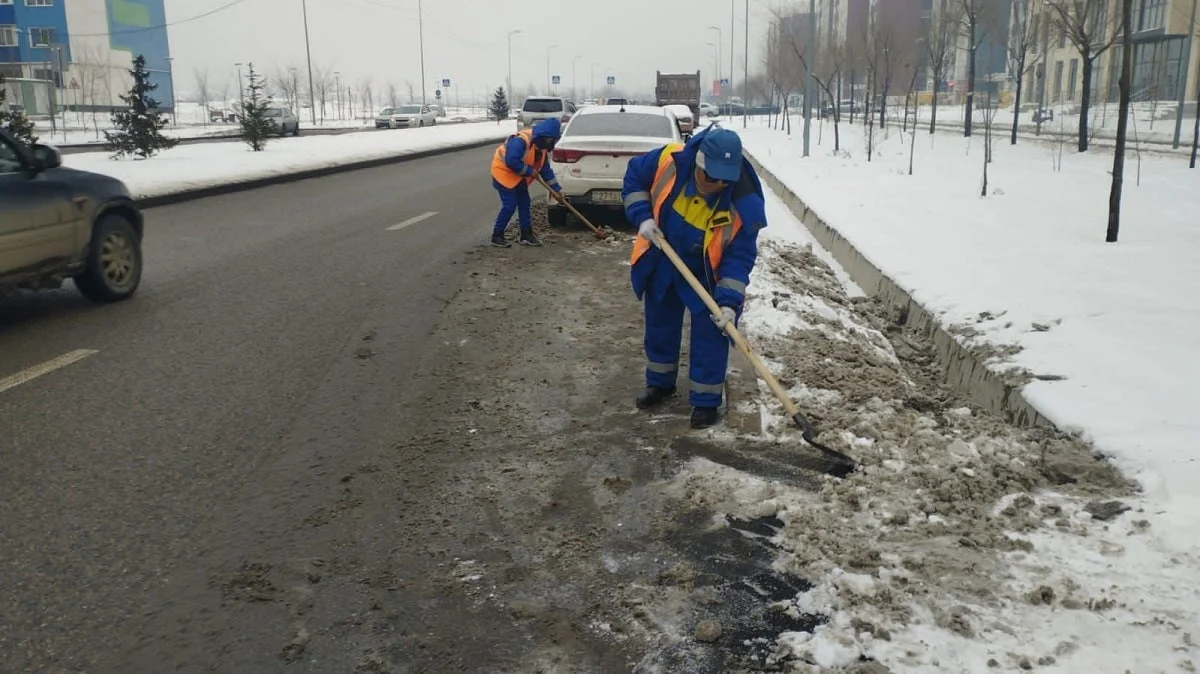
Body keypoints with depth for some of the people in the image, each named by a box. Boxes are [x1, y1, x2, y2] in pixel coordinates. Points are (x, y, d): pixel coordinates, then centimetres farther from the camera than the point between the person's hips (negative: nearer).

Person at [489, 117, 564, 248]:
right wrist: (529, 171, -24)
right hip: (503, 172, -9)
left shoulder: (541, 146, 2)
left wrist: (556, 188, 5)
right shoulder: (521, 140, -29)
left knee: (524, 203, 8)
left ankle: (526, 235, 16)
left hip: (518, 176, 9)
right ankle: (497, 236, -1)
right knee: (509, 205, -11)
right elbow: (511, 161, -35)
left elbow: (545, 169, 8)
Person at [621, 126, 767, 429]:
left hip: (707, 272, -3)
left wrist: (729, 300, -33)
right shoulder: (669, 161, -28)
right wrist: (643, 217, -18)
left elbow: (740, 257, -25)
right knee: (659, 325, 18)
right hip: (662, 263, 3)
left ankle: (706, 400, 16)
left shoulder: (745, 203, -32)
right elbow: (634, 175, -7)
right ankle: (660, 382, 39)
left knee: (710, 335, -1)